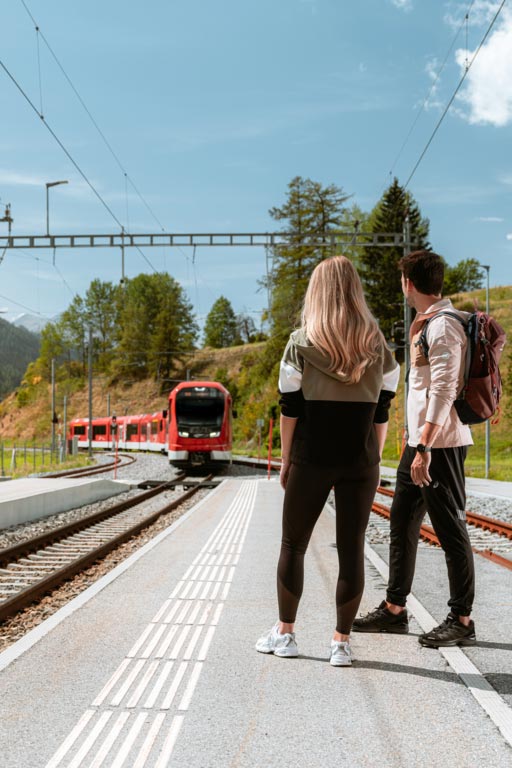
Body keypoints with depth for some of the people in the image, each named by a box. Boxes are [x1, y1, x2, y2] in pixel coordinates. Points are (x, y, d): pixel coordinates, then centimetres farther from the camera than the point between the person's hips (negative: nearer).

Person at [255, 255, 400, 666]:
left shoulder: (301, 344, -3)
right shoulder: (378, 348, 3)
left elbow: (290, 409, -3)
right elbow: (382, 412, 4)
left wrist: (286, 459, 4)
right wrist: (374, 460, 12)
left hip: (311, 460, -1)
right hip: (360, 462, 2)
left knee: (293, 544, 12)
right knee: (352, 548, 5)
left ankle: (285, 633, 19)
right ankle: (342, 642, 8)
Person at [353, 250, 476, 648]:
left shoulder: (444, 326, -15)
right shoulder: (425, 324, 15)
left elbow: (443, 391, -22)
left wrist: (426, 447, -24)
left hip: (440, 444, -10)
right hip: (420, 441, 10)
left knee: (451, 528, -2)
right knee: (402, 524, 14)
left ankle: (462, 619, 8)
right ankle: (394, 609, 23)